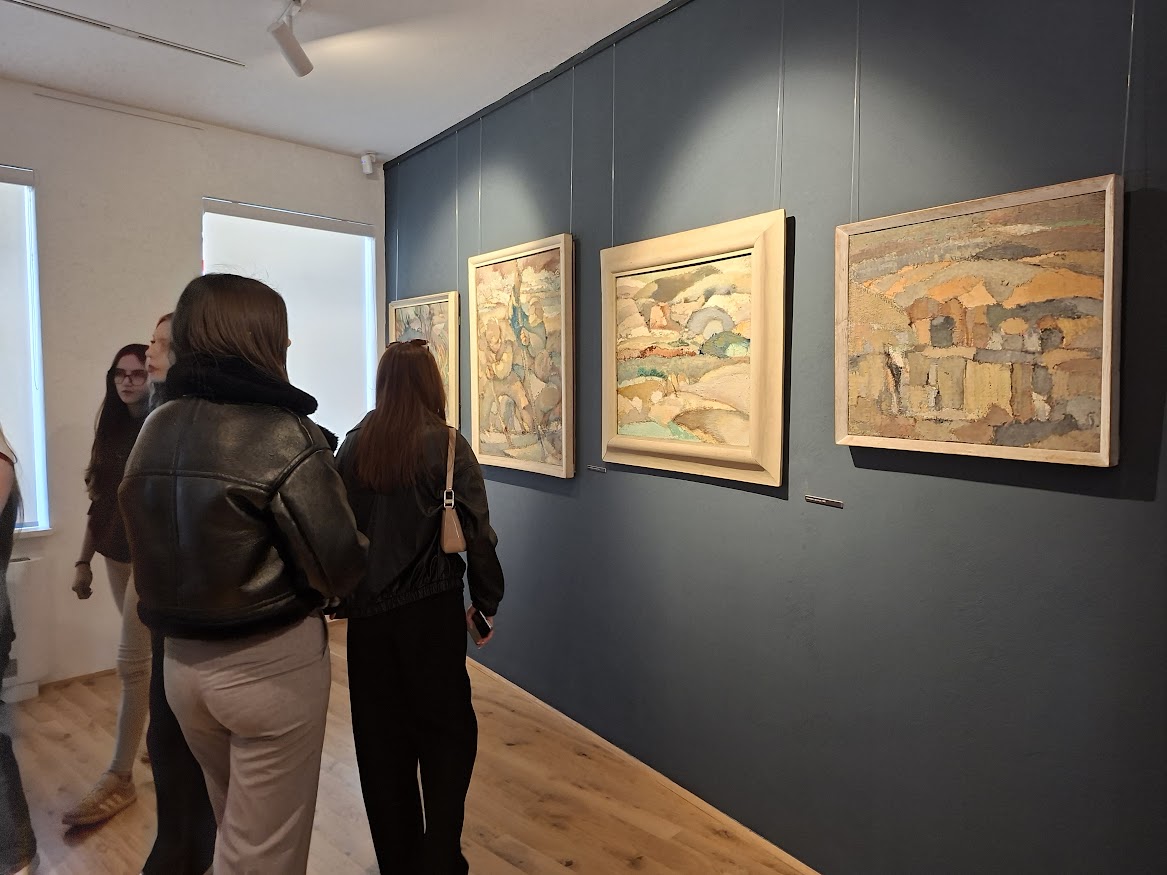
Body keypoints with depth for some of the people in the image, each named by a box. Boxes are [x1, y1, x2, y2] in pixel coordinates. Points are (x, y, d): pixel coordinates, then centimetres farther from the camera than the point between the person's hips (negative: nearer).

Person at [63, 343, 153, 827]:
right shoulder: (111, 429, 8)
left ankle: (119, 778, 7)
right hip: (117, 556, 7)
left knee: (131, 661, -3)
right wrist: (84, 560, 12)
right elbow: (100, 500, 13)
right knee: (151, 653, 16)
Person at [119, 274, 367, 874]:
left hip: (182, 661, 7)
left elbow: (157, 546, 10)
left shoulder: (154, 430, 1)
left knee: (235, 826, 27)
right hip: (271, 664, -7)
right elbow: (340, 571, -20)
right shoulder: (284, 436, -20)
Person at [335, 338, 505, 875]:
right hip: (432, 610, -3)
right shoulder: (447, 446, -11)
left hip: (367, 612, 4)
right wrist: (486, 603, 2)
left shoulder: (353, 445, -2)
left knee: (381, 739, 16)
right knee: (447, 733, 13)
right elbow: (478, 534, -11)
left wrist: (342, 597, 16)